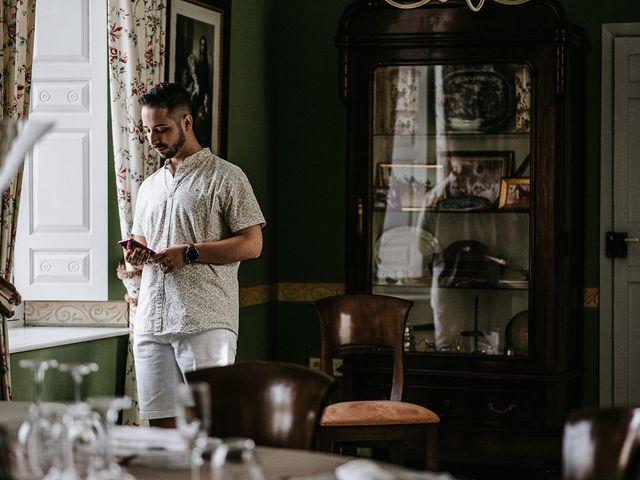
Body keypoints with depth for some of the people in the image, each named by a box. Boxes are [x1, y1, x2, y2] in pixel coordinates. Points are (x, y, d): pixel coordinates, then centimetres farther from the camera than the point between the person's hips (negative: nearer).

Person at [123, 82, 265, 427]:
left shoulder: (225, 177, 1)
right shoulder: (149, 186, 22)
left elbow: (251, 244, -6)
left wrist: (189, 253, -14)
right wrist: (136, 254, 5)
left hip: (206, 323, -6)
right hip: (151, 322, 6)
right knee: (161, 425, 4)